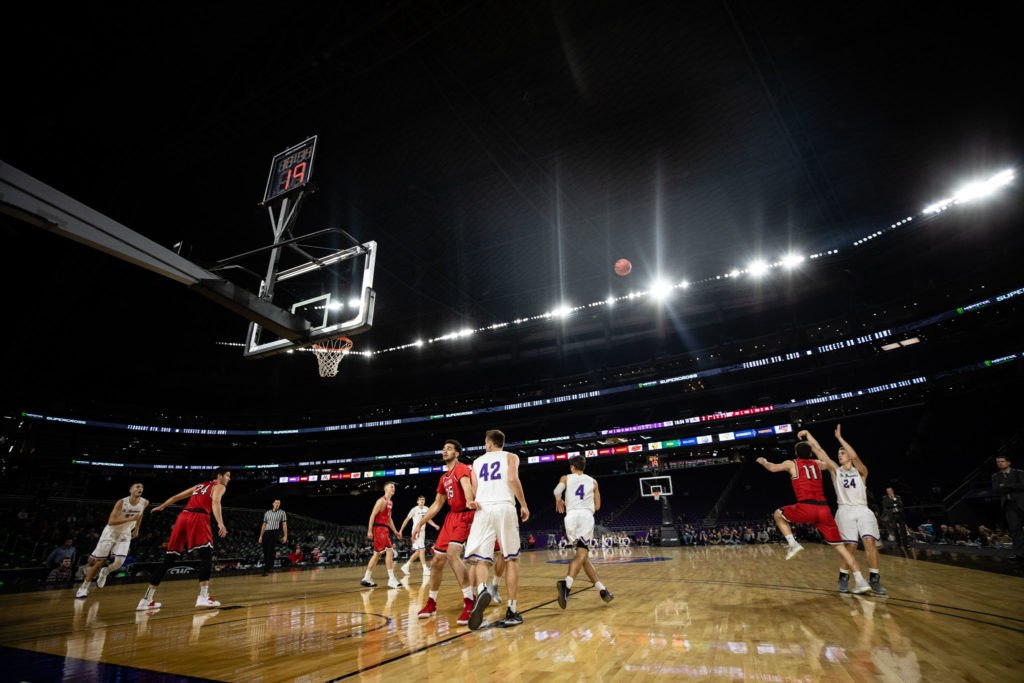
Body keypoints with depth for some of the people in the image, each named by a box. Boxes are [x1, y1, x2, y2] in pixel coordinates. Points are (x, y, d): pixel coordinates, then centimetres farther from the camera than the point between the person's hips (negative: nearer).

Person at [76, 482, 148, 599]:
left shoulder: (144, 503, -10)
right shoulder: (121, 502, -22)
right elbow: (111, 521, -28)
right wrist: (130, 519, -37)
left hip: (125, 535, 3)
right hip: (111, 533, -3)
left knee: (119, 561, -14)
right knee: (99, 562, 0)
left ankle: (104, 573, 20)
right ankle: (84, 588, 21)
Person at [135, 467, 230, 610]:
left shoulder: (199, 486, 31)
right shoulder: (219, 486, 10)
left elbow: (177, 497, 37)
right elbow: (215, 502, -10)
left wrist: (161, 506, 52)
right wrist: (220, 523, -21)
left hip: (183, 515, 7)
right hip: (198, 517, -7)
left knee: (169, 559, 12)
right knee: (206, 555, -7)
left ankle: (146, 600, 16)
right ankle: (203, 597, -17)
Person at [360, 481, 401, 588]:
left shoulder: (390, 502, 18)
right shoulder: (382, 500, -11)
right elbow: (373, 515, -15)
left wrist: (395, 531, 22)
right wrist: (369, 531, -20)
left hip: (384, 529, 10)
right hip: (379, 528, -10)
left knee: (377, 554, 13)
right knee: (389, 551, -13)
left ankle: (366, 579, 20)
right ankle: (391, 580, -11)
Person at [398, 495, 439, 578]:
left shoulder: (426, 509, 7)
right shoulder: (414, 509, -10)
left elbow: (428, 519, 16)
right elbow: (406, 520, -4)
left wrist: (435, 525, 0)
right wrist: (400, 531, -5)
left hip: (422, 532, 7)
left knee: (418, 552, 12)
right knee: (422, 550, -14)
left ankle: (406, 566, 26)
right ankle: (426, 571, -14)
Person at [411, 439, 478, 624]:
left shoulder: (461, 468, -9)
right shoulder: (444, 478, 17)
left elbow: (466, 486, -31)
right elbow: (437, 504, 23)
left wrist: (469, 501, -51)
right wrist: (421, 523, 20)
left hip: (465, 515, -9)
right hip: (451, 517, 9)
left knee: (452, 554, -27)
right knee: (436, 561, 11)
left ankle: (469, 603, -22)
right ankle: (431, 604, 30)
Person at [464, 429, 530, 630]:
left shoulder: (477, 461, 22)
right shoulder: (511, 457, 14)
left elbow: (474, 491, 13)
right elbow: (513, 479, -4)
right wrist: (524, 505, 1)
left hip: (483, 509, 1)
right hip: (505, 507, -1)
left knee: (479, 559, -1)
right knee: (511, 559, 9)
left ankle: (482, 590, -32)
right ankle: (512, 611, 7)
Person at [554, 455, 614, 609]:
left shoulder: (566, 478, 16)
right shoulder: (592, 481, 20)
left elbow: (557, 490, -4)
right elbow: (597, 506, 19)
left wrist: (559, 501, 17)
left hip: (571, 516, 1)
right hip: (587, 516, -1)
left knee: (584, 556, 12)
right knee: (581, 554, -14)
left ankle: (602, 590, 15)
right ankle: (566, 583, -38)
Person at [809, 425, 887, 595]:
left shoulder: (861, 471, 7)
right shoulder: (835, 470, 12)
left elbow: (854, 456, -14)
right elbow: (819, 450, 6)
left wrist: (839, 438, -15)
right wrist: (808, 434, 3)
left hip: (863, 510, 0)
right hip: (845, 511, 0)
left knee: (870, 541, -16)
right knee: (851, 545, -7)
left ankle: (874, 580, -7)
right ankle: (844, 578, 8)